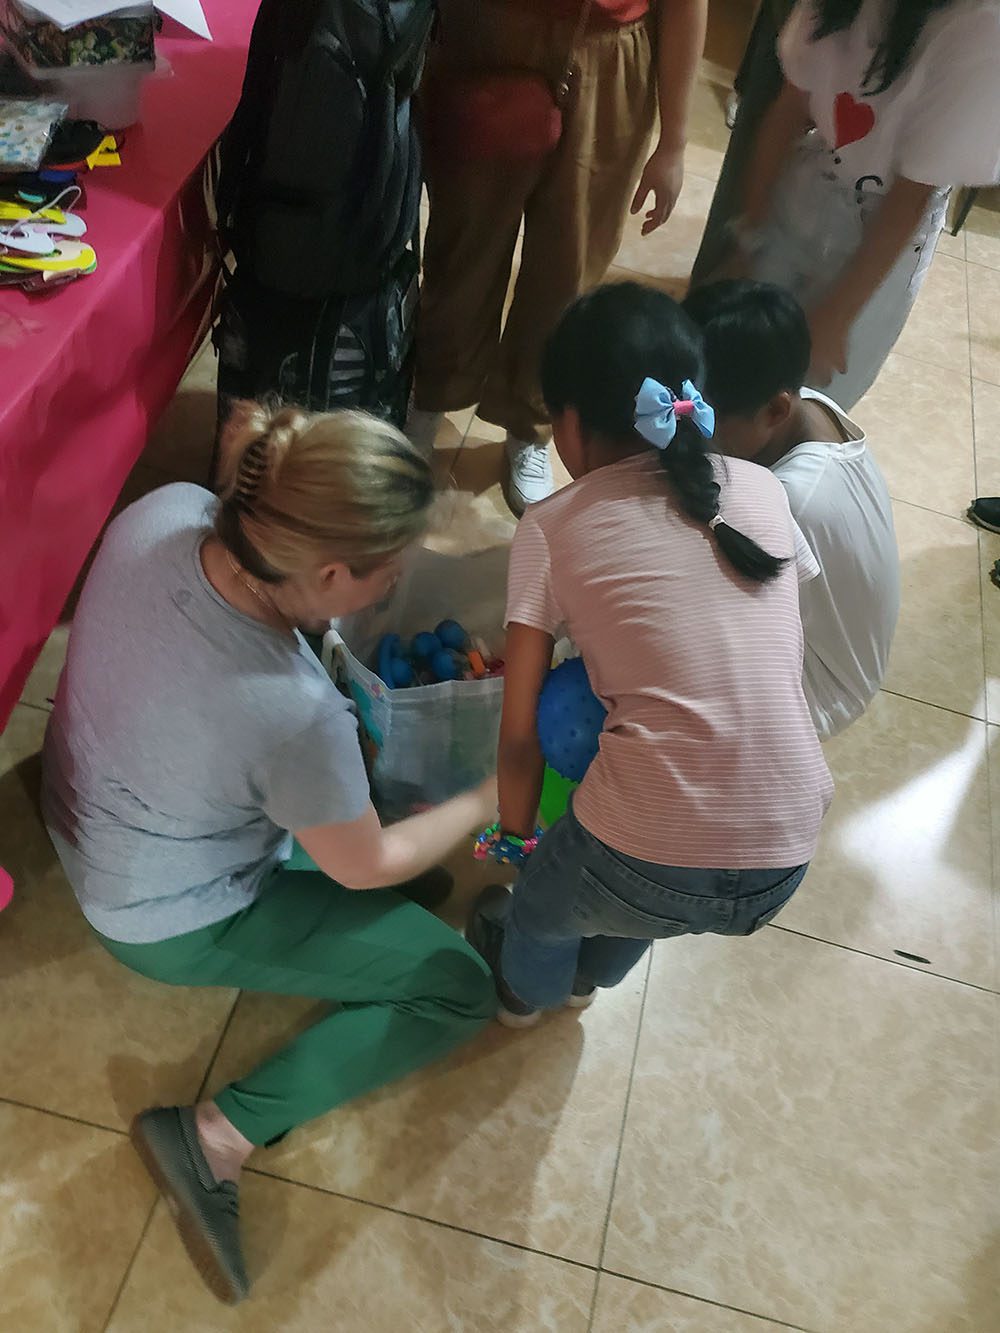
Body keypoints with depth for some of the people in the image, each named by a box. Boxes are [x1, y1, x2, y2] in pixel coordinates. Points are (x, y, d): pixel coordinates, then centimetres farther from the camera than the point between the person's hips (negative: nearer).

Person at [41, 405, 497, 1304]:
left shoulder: (163, 512, -23)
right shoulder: (295, 715, -40)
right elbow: (367, 868, -19)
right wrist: (487, 802, -5)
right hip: (177, 922, -7)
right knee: (458, 990, 1)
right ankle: (219, 1136, 1)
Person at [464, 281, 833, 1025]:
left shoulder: (554, 527, -3)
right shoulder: (762, 490, 7)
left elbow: (521, 733, 0)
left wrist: (515, 836, 19)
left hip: (647, 867, -4)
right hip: (785, 865, 4)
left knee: (539, 905, 32)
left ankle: (526, 986, 64)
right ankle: (590, 971, 64)